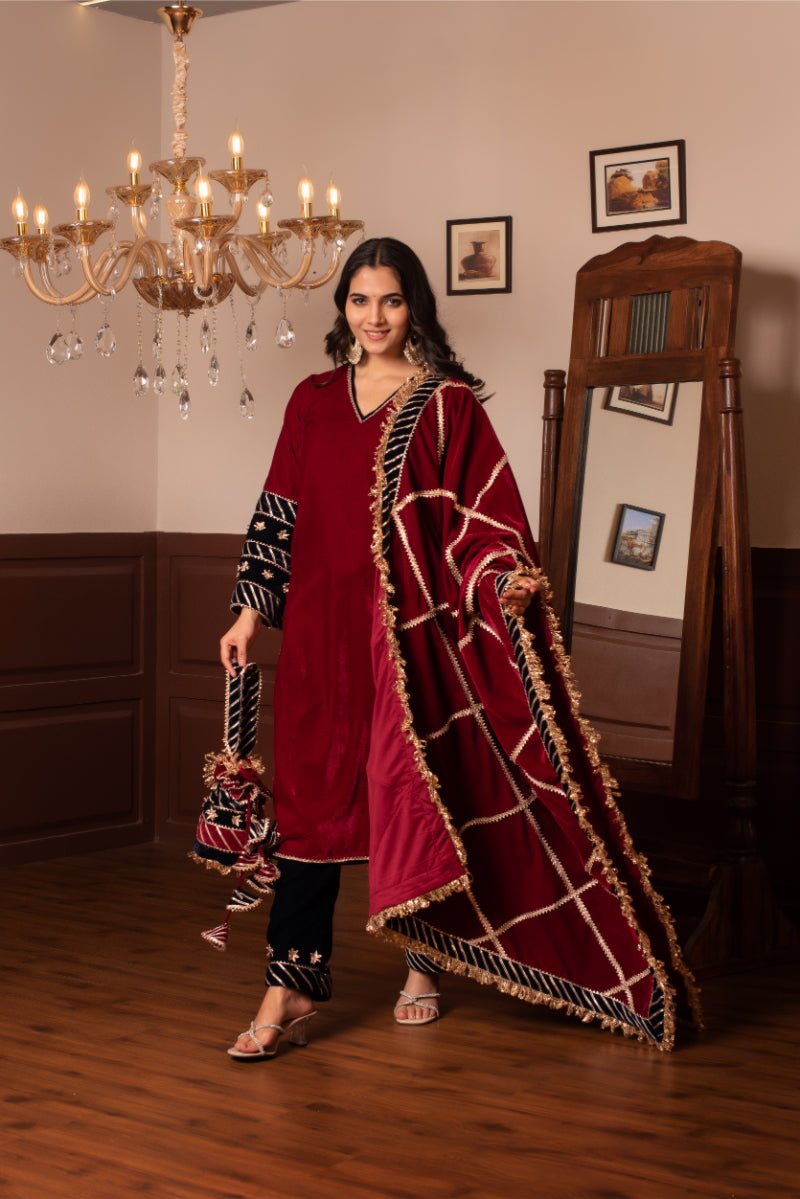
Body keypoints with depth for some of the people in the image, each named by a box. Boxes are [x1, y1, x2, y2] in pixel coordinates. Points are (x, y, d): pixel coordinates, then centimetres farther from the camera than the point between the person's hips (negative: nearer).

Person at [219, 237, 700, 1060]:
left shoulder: (449, 404, 0)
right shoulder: (313, 401, 11)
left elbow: (483, 519, -4)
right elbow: (280, 512, 13)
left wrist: (505, 581, -22)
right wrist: (251, 609, 8)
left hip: (412, 629, -3)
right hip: (323, 627, 3)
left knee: (414, 791, 3)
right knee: (311, 796, 1)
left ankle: (425, 963, 20)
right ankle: (291, 987, 4)